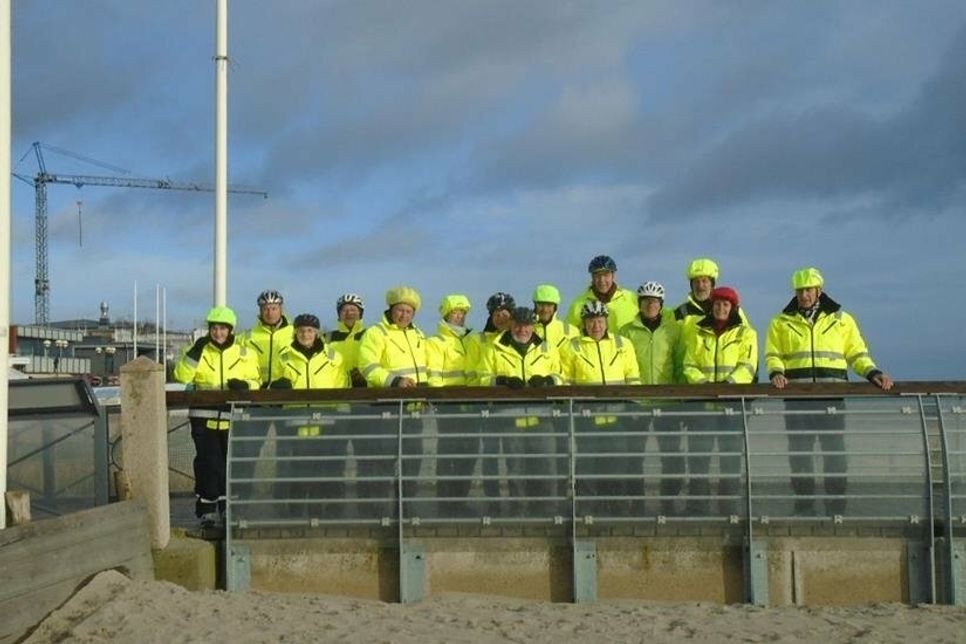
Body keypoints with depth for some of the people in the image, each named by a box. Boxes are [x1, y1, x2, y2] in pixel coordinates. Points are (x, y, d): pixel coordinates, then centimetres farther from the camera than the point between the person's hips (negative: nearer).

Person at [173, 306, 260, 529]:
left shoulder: (244, 354, 7)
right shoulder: (199, 351, 5)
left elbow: (256, 383, 9)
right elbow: (181, 376, -7)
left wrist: (245, 385, -13)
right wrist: (194, 352, -18)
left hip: (234, 419, 1)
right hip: (204, 418, -1)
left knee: (232, 464, 7)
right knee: (208, 464, -1)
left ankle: (229, 508, 20)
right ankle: (207, 510, 8)